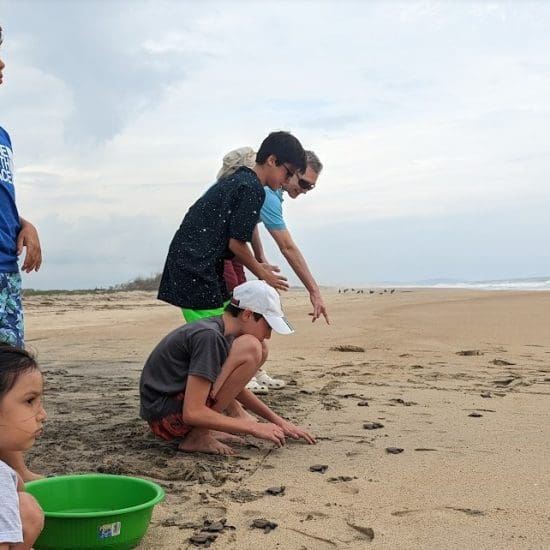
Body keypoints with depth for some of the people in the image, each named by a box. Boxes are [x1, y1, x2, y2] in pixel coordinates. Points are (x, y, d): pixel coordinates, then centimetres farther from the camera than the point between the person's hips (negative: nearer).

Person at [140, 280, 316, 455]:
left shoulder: (217, 329, 8)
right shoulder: (209, 336, -21)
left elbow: (235, 389, 21)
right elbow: (192, 413, -25)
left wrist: (278, 421, 15)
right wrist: (254, 428, -18)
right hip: (165, 416, -10)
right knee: (250, 349, -19)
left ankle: (200, 431, 6)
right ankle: (198, 437, -13)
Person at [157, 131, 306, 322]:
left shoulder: (236, 180, 17)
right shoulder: (252, 189, -13)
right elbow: (236, 243, -14)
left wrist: (258, 267, 21)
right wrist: (263, 275, 1)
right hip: (197, 271, -10)